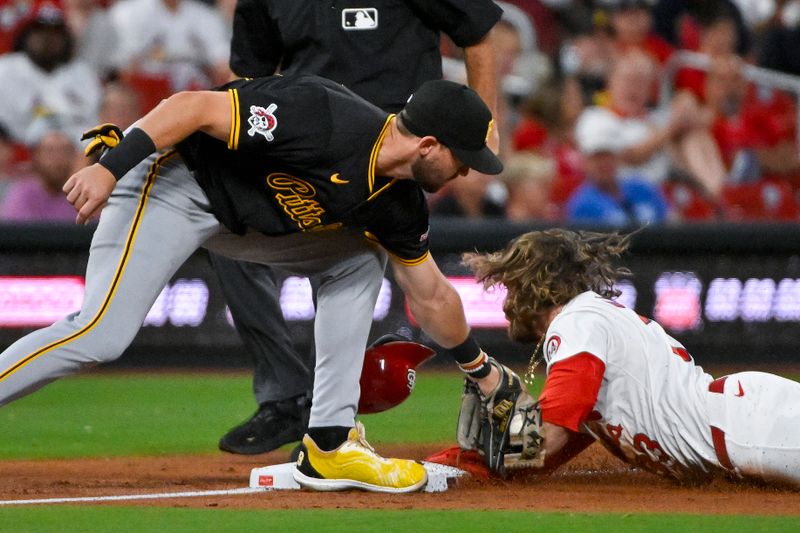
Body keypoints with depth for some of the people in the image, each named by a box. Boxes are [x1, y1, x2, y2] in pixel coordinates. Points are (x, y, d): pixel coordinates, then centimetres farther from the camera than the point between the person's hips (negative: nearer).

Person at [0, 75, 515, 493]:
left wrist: (483, 371, 24)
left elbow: (430, 295, 15)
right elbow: (196, 107, -28)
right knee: (101, 335, -22)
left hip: (241, 215, 9)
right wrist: (109, 167, -33)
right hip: (169, 180, -9)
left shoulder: (397, 204, -2)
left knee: (357, 261, 8)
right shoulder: (327, 122, -30)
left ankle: (329, 443, 6)